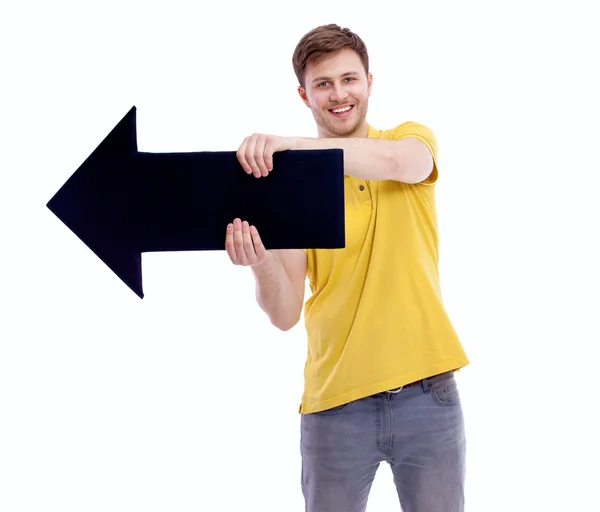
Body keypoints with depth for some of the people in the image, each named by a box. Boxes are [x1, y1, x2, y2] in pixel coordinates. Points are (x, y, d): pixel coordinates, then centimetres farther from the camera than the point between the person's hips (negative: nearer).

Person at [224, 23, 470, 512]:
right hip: (336, 402, 0)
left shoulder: (412, 138, 5)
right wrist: (261, 264, -26)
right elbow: (285, 314, -5)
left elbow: (396, 162, -22)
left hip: (427, 393, 0)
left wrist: (290, 143, -33)